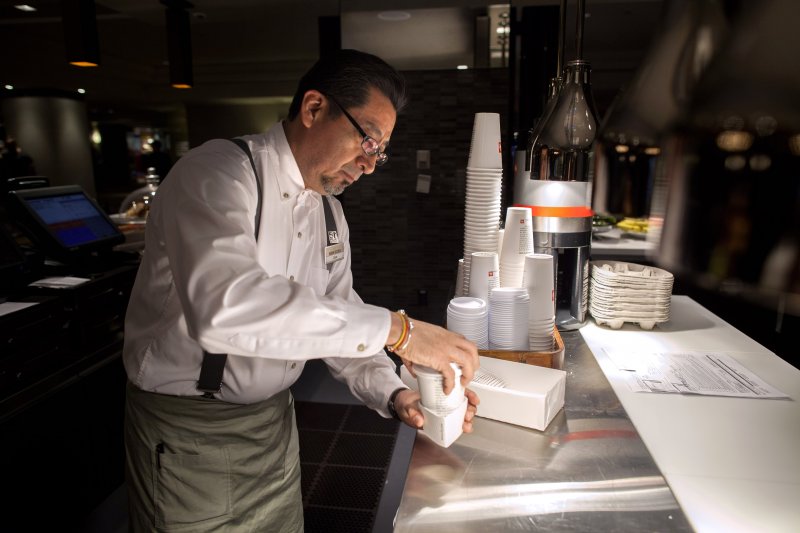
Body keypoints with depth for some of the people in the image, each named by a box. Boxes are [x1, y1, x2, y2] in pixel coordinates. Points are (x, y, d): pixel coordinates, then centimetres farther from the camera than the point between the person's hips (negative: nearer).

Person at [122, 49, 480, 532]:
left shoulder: (329, 211, 4)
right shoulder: (218, 173, -21)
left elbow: (336, 315, 6)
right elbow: (224, 308, -40)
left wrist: (392, 393, -11)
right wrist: (395, 329, -38)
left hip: (275, 420, 7)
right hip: (189, 435, -6)